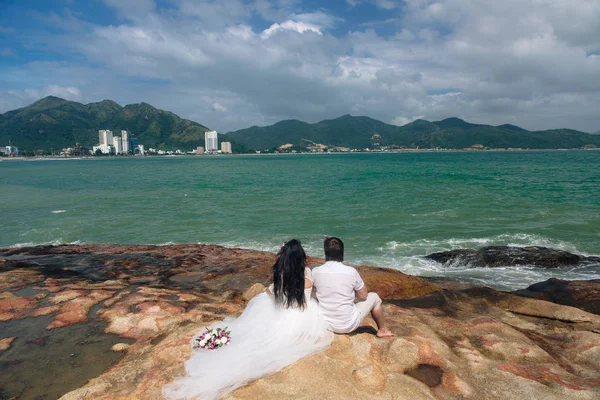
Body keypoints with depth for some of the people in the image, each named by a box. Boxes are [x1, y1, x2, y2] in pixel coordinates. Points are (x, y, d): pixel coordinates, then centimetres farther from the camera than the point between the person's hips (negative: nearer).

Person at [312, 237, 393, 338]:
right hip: (348, 326, -2)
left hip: (324, 325, 2)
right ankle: (382, 330, 41)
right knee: (374, 297, 19)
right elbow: (363, 295, -3)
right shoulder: (351, 271, -18)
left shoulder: (316, 271, -12)